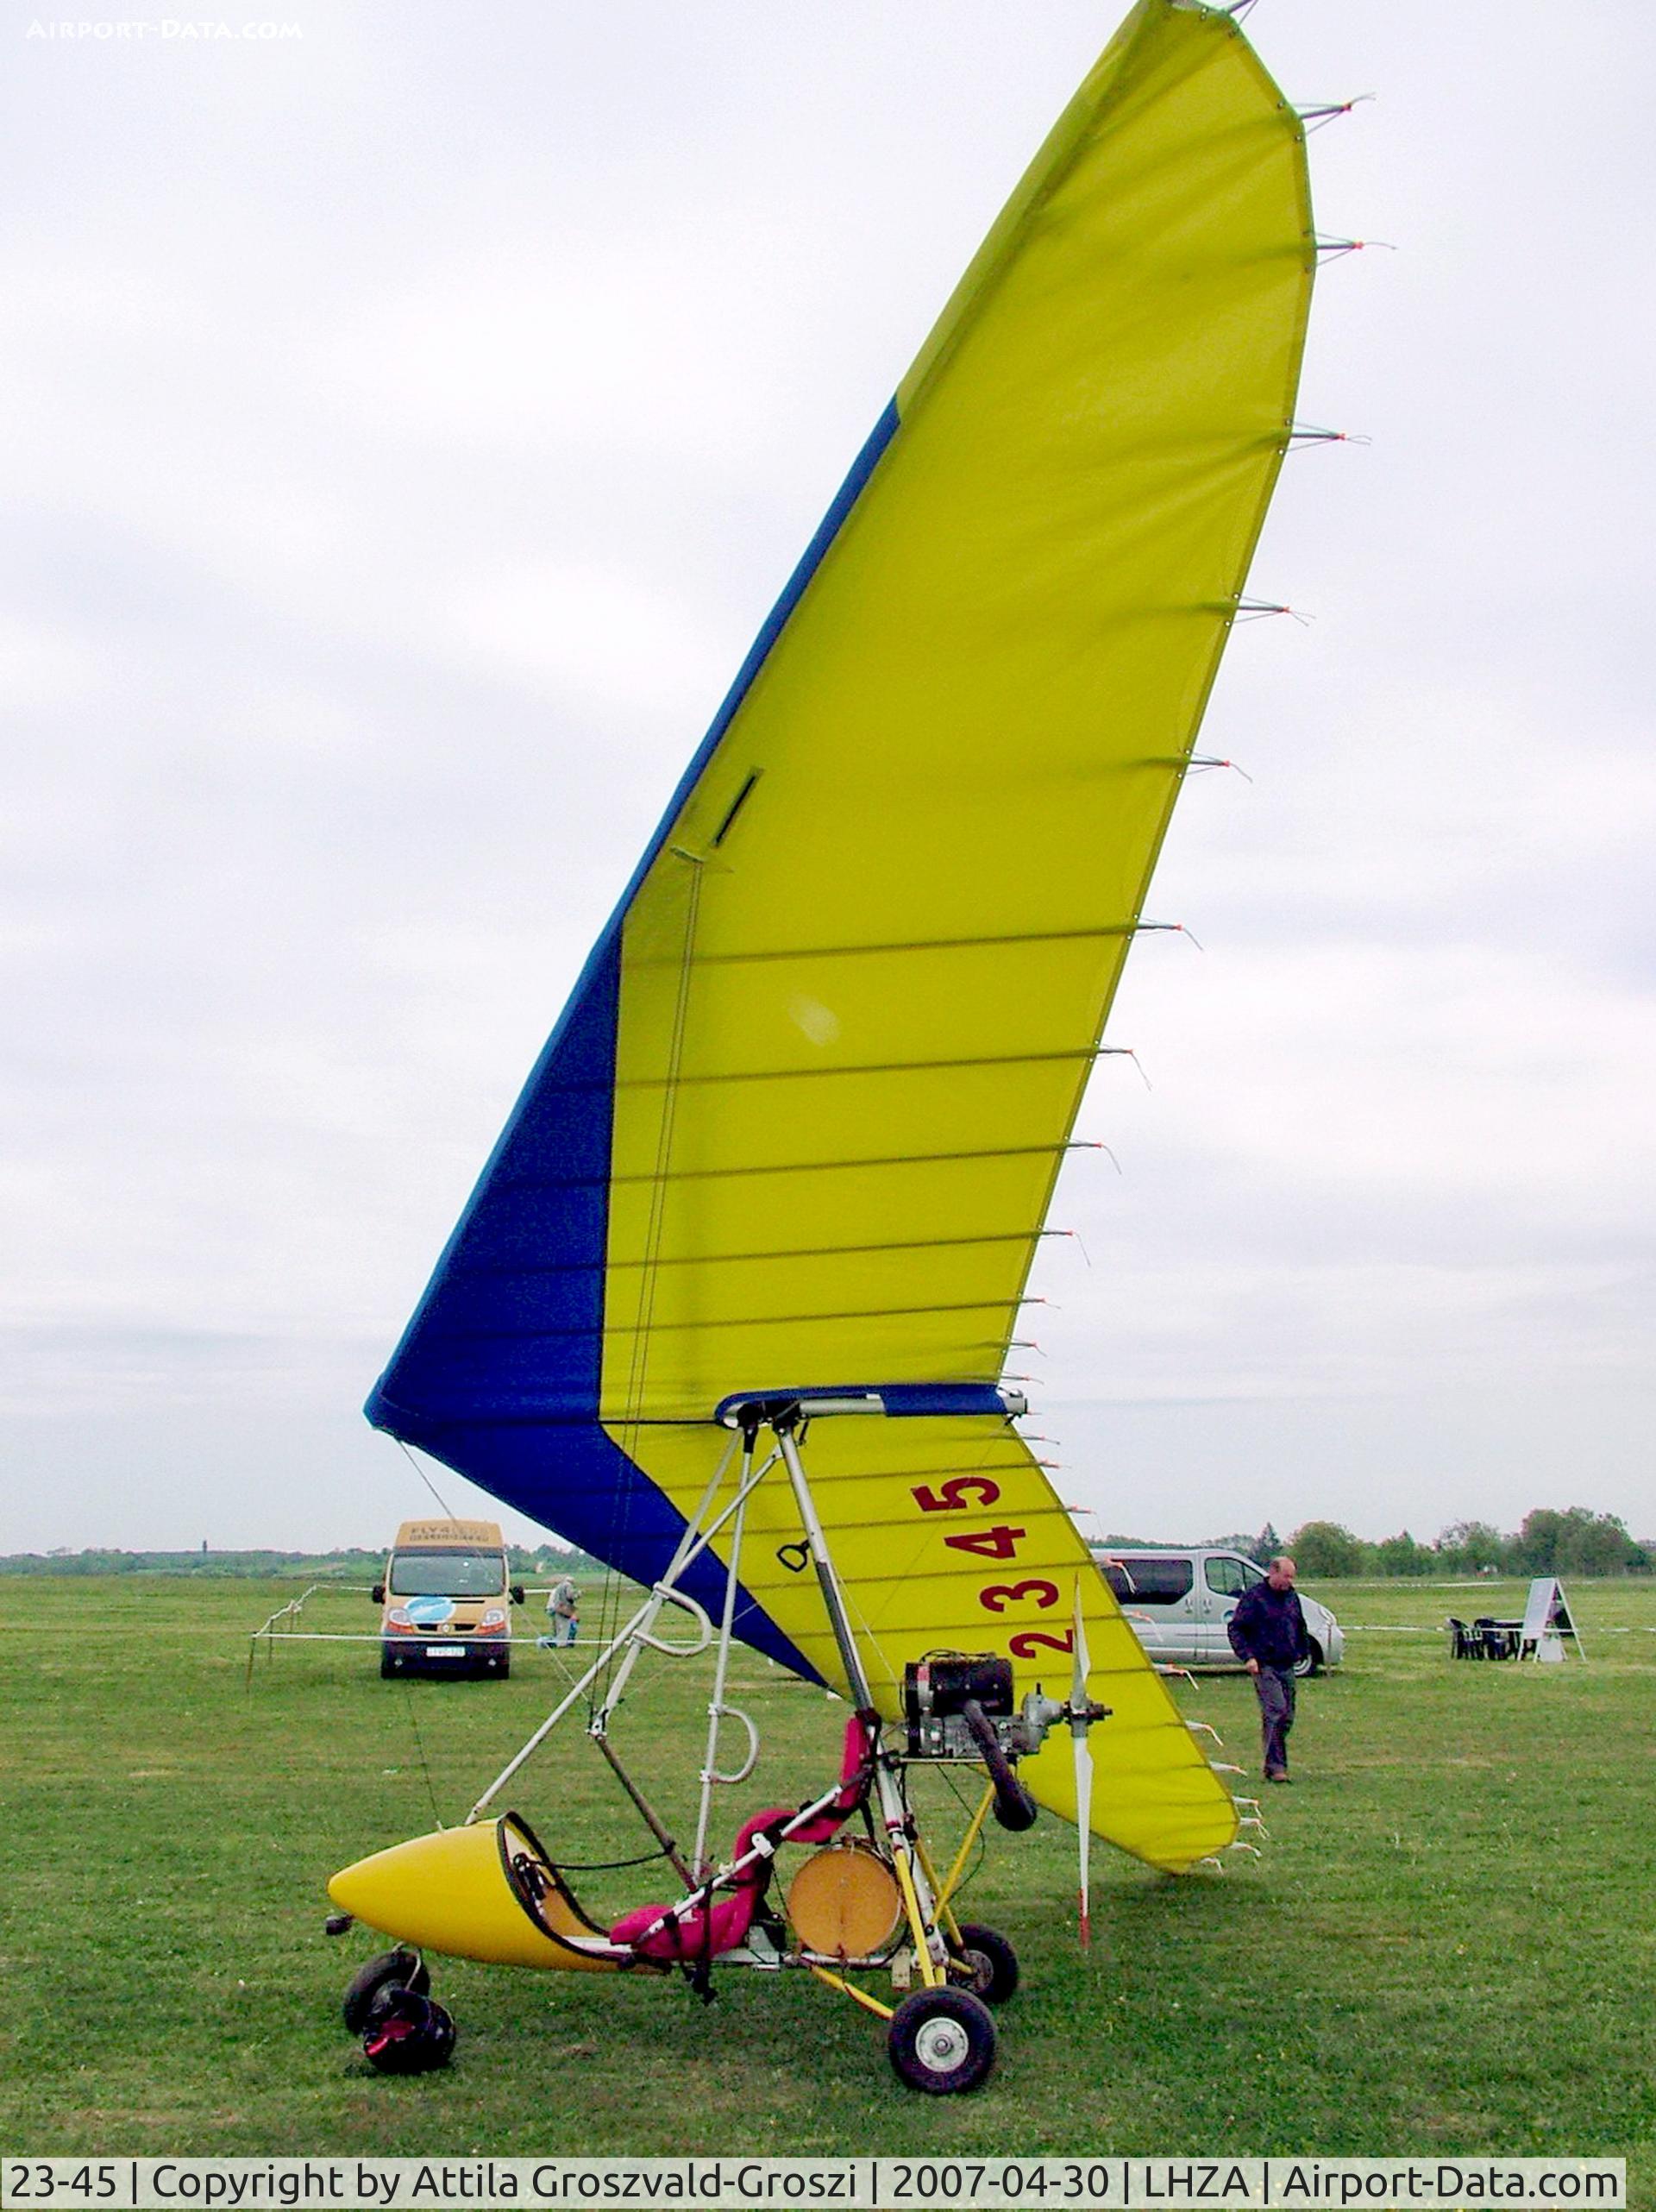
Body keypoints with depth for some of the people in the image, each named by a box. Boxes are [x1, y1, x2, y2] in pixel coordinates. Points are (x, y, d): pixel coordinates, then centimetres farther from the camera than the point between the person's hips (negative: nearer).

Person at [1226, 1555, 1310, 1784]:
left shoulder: (1292, 1597, 13)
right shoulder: (1254, 1596, -7)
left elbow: (1300, 1627, 27)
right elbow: (1235, 1629, -7)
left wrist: (1302, 1651, 19)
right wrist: (1247, 1656, -15)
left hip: (1287, 1666, 7)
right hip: (1265, 1665, -7)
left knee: (1287, 1716, 7)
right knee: (1275, 1711, -18)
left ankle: (1274, 1766, 16)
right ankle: (1275, 1767, -18)